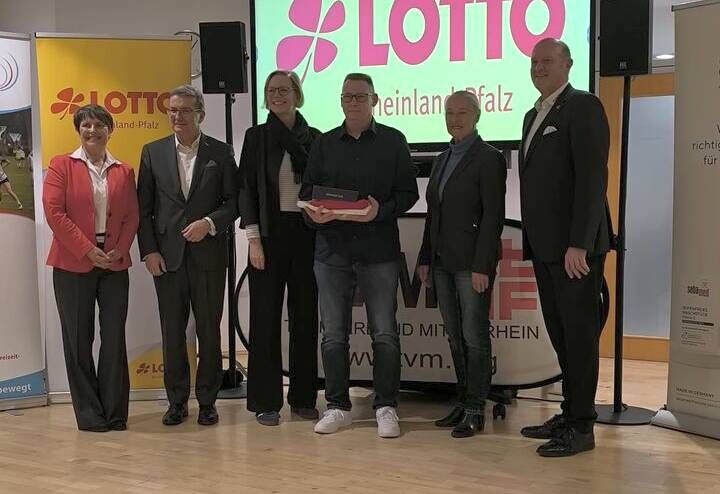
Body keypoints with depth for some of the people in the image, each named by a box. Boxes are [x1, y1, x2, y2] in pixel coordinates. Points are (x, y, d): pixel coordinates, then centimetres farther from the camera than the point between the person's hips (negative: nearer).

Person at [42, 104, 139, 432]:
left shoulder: (123, 172, 11)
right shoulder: (61, 165, 2)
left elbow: (132, 217, 8)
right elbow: (54, 212, -7)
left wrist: (119, 251, -8)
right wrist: (88, 251, -12)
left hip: (114, 265, 2)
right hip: (73, 265, -2)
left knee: (115, 337, 3)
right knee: (78, 339, 3)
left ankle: (114, 411, 14)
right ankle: (89, 413, 13)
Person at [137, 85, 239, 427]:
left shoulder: (220, 152, 3)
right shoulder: (153, 152, 6)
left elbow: (233, 201, 3)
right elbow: (143, 207, 6)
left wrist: (210, 223, -14)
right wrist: (149, 251, -3)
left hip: (208, 255, -1)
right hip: (167, 255, 1)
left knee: (209, 330, 5)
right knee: (172, 331, 6)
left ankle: (207, 401, 17)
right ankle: (176, 401, 17)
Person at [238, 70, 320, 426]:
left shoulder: (314, 138, 7)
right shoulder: (256, 136, 3)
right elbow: (247, 189, -1)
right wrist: (253, 239, -9)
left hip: (306, 233, 2)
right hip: (270, 233, -2)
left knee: (305, 315, 6)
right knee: (266, 316, 1)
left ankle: (303, 397, 16)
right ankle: (266, 401, 8)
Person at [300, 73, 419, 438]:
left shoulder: (393, 141, 6)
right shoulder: (324, 144, 13)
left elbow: (408, 192, 2)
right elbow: (307, 190, 12)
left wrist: (380, 211, -16)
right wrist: (313, 212, -9)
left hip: (379, 250, -2)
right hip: (332, 250, 3)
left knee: (384, 333, 0)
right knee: (333, 334, 5)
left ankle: (386, 407, 9)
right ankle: (337, 406, 16)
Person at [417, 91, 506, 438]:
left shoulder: (489, 158, -7)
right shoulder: (442, 160, 16)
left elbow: (493, 216, -13)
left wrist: (482, 266, -18)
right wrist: (425, 259, 12)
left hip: (472, 262, -7)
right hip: (443, 262, 7)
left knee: (474, 336, -3)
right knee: (455, 337, 11)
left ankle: (475, 410, 4)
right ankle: (463, 403, 19)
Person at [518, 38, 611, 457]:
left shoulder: (583, 107, -9)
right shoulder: (534, 116, 18)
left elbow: (592, 179, -17)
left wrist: (579, 244, -22)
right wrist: (532, 241, 12)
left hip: (575, 247, -8)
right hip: (546, 246, 9)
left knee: (580, 333, -2)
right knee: (560, 333, 13)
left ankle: (582, 425, 6)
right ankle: (570, 413, 23)